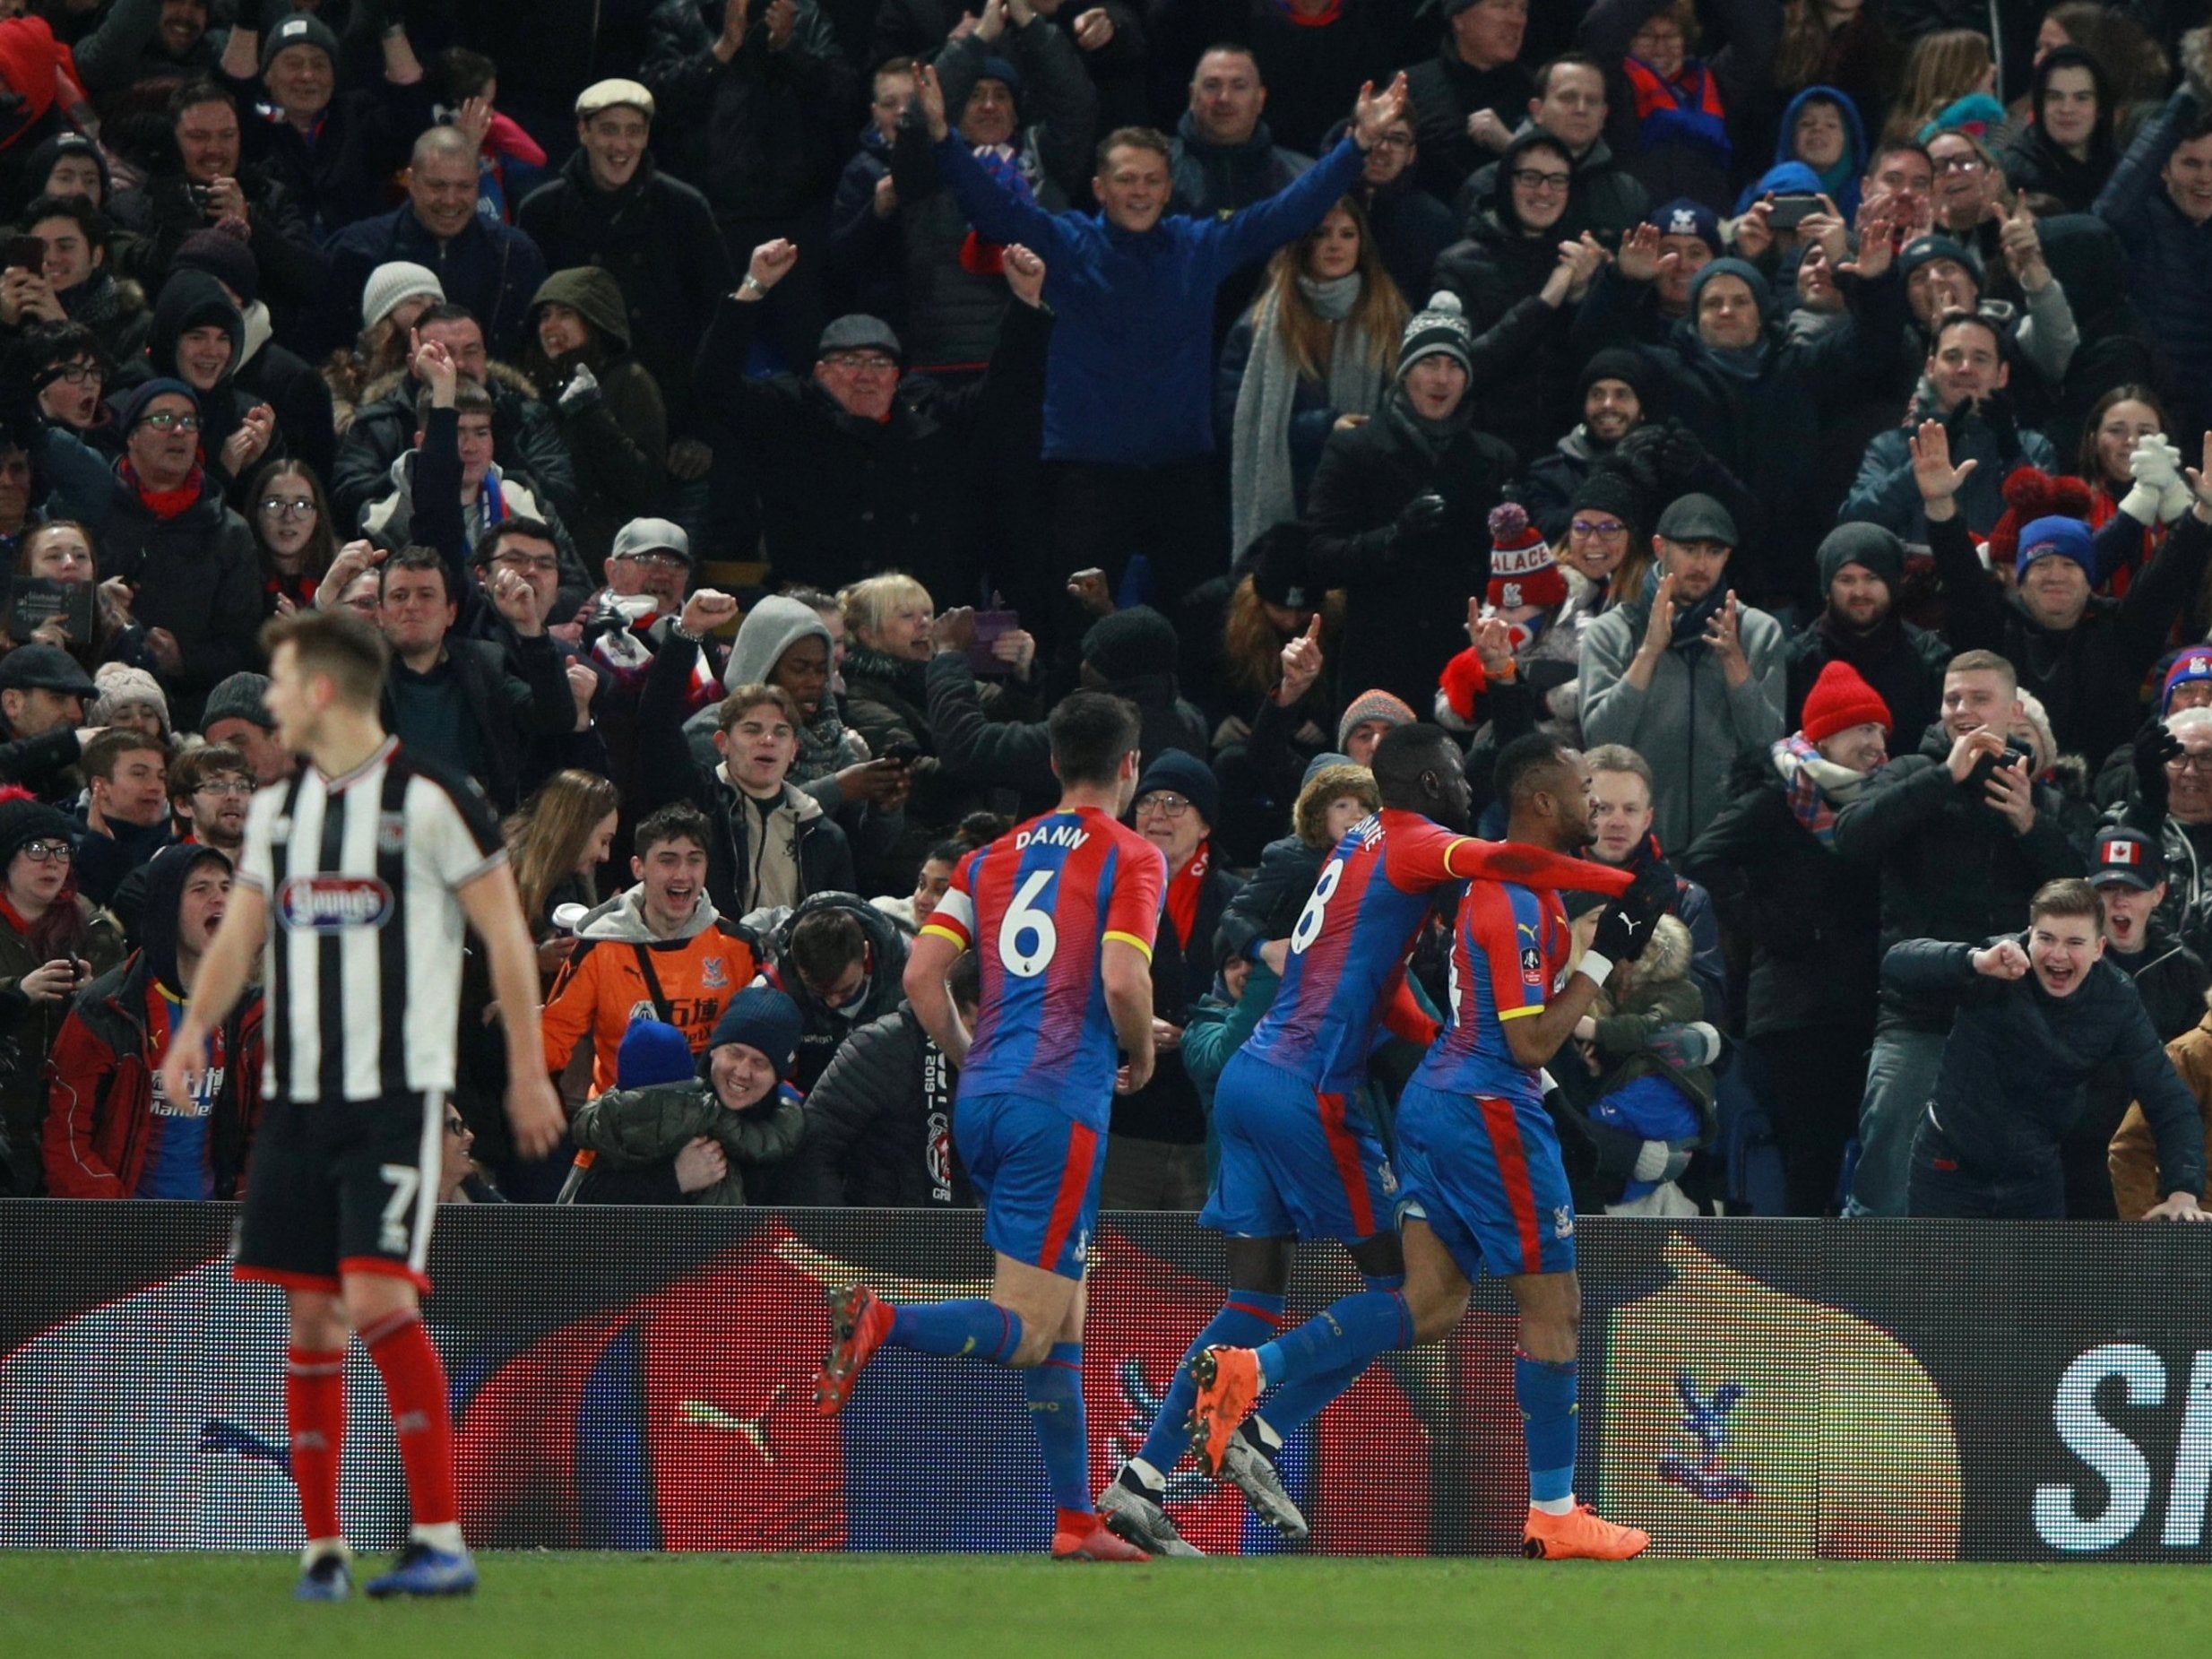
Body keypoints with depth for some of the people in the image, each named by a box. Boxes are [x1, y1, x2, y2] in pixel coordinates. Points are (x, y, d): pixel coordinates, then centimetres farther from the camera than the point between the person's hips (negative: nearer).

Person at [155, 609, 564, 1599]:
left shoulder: (428, 800, -6)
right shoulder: (279, 809, 14)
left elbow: (505, 934, -2)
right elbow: (241, 933, 13)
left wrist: (527, 1070, -3)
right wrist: (197, 1025, -6)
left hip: (396, 1091, -6)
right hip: (296, 1095, 6)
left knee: (377, 1298, -18)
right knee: (310, 1314, 4)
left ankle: (443, 1541, -15)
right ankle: (321, 1547, 10)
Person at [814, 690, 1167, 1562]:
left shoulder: (995, 857, 16)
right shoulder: (1130, 857, -1)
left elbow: (921, 975, 7)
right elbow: (1122, 980, -15)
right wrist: (1141, 1056, 5)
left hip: (981, 1100, 7)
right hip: (1060, 1107, -7)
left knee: (1062, 1325, 14)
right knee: (1028, 1332, -8)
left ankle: (1076, 1520, 13)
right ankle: (883, 1321, -32)